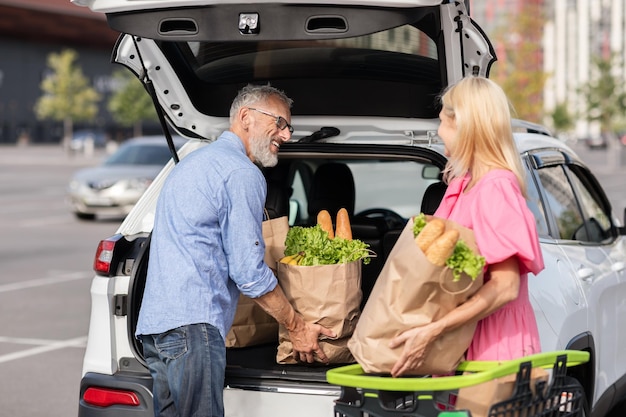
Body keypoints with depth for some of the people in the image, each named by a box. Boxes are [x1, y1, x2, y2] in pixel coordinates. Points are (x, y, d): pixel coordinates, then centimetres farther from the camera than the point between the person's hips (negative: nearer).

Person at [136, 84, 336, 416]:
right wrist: (297, 328, 3)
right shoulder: (243, 173, -5)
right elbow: (249, 273, -9)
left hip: (154, 321, 10)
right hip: (191, 323, -10)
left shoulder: (194, 162, 27)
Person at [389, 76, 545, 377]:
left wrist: (432, 331, -26)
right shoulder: (465, 184, 12)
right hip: (463, 344, 8)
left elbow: (505, 287, -21)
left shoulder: (495, 186, -14)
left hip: (494, 344, -8)